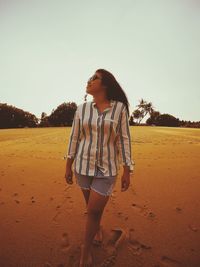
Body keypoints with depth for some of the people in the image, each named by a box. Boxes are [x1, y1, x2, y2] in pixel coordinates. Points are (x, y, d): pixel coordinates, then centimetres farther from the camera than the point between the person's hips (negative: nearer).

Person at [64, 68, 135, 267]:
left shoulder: (120, 107, -7)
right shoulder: (82, 108, -1)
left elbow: (124, 140, -6)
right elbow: (74, 138, 3)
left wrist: (127, 171, -6)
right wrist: (68, 166, 5)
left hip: (107, 168, -2)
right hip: (83, 165, 3)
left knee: (94, 211, 0)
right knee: (92, 206, 19)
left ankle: (86, 250, 28)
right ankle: (98, 227, 52)